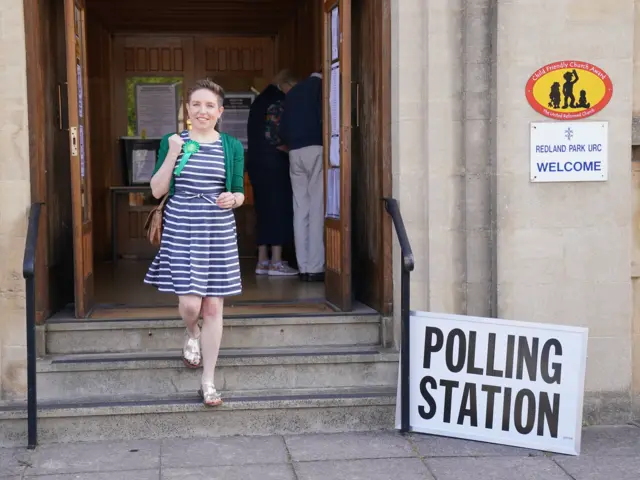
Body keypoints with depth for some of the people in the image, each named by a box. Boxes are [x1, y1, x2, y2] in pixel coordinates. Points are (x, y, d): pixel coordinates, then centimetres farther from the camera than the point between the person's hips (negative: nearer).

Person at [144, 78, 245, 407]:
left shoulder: (232, 146, 4)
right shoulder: (174, 142, 2)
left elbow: (239, 192, 9)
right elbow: (157, 191, -2)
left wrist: (234, 198, -15)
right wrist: (172, 153, -12)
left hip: (218, 231, 1)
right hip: (181, 229, -1)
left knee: (213, 307, 3)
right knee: (189, 303, -8)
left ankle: (208, 382, 15)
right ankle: (191, 334, 32)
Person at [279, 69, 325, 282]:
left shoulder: (292, 92, 21)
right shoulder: (321, 86, 3)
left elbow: (282, 127, 16)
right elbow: (323, 119, -8)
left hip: (295, 153, 6)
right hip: (316, 149, -6)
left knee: (300, 209, 5)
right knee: (317, 208, -6)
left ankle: (303, 267, 4)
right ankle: (314, 268, -9)